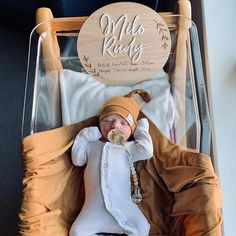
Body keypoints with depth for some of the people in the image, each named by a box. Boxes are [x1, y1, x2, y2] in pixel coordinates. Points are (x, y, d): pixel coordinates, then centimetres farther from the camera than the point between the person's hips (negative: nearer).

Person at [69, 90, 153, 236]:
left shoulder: (128, 147, 15)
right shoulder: (92, 145, 22)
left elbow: (147, 151, 0)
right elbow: (77, 160, 18)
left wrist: (141, 130, 15)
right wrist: (82, 137, 14)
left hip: (123, 205, 0)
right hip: (94, 207, 1)